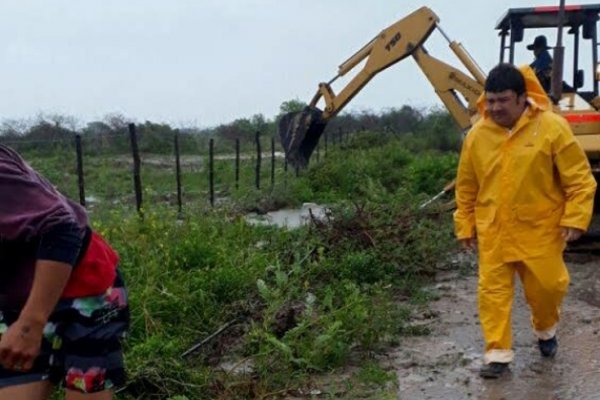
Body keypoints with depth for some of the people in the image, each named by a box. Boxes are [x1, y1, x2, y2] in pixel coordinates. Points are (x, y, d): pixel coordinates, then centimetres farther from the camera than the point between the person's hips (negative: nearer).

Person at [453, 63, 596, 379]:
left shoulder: (552, 128, -11)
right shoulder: (477, 135, -2)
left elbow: (579, 180, -7)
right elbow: (466, 187, 8)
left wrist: (575, 218, -13)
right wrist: (465, 225, 9)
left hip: (539, 229, -2)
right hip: (493, 231, 2)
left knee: (546, 287, 8)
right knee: (493, 290, 1)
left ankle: (545, 331, 39)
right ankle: (498, 354, 13)